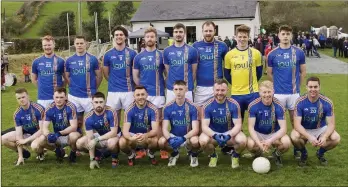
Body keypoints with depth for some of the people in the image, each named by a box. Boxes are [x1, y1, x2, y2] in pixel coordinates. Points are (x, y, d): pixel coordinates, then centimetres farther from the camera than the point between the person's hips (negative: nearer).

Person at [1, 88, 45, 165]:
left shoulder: (39, 109, -24)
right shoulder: (17, 114, -11)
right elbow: (19, 135, -12)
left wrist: (26, 140, -21)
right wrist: (20, 156, -16)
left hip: (39, 134, -5)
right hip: (26, 133, 5)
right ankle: (24, 153, 11)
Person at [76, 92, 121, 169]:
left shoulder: (111, 112, -26)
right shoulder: (88, 118, -17)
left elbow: (114, 132, -26)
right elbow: (90, 139, -17)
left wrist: (97, 139, -34)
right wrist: (92, 159, -20)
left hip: (113, 135, -4)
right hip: (99, 135, 4)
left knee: (112, 143, -39)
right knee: (79, 143, -15)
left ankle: (115, 157, -4)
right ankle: (97, 154, 11)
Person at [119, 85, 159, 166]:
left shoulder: (153, 109, -17)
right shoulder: (129, 110, -17)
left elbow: (155, 130, -24)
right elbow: (125, 131, -23)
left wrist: (145, 135, -47)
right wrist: (131, 138, -48)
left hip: (147, 135, 0)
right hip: (132, 135, 0)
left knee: (155, 140, -35)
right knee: (122, 142, -32)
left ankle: (151, 154, 3)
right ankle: (131, 155, 5)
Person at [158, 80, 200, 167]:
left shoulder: (192, 107, -13)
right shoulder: (168, 108, -8)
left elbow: (195, 129, -17)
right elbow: (165, 129, -10)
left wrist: (183, 138, -35)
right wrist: (170, 139, -33)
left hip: (188, 136, -2)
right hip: (173, 136, 2)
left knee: (195, 141, -36)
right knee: (161, 142, -29)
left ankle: (193, 154, 3)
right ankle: (175, 153, 7)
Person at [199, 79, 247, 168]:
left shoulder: (234, 105, -12)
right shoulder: (207, 106, -13)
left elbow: (238, 125, -15)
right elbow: (204, 126, -18)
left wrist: (228, 135, -34)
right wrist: (215, 135, -38)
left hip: (230, 133, 0)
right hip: (213, 133, 0)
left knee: (242, 140, -31)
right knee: (203, 141, -32)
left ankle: (235, 156, 6)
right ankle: (213, 156, 3)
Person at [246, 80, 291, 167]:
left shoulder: (278, 106, -16)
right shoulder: (253, 106, -17)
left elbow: (283, 128, -18)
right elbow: (251, 127, -17)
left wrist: (270, 141, -35)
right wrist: (259, 143, -33)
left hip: (274, 134, 1)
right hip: (258, 134, 0)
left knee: (286, 142, -32)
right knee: (250, 144, -35)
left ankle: (276, 154, 5)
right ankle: (258, 155, 4)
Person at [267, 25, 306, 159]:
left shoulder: (299, 52, 0)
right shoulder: (272, 54, -2)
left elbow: (303, 72, 8)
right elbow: (269, 73, 7)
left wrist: (297, 86, 7)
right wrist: (279, 85, 6)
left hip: (294, 93, 1)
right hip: (278, 93, -1)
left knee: (295, 121, 10)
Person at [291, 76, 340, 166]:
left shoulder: (327, 102, -16)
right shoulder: (300, 102, -20)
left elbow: (331, 124, -16)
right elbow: (297, 124, -24)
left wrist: (324, 137, -37)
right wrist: (309, 137, -41)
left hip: (321, 129, 2)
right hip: (304, 130, -1)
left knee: (336, 138, -26)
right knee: (294, 136, -34)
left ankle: (320, 153, 7)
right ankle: (304, 154, 2)